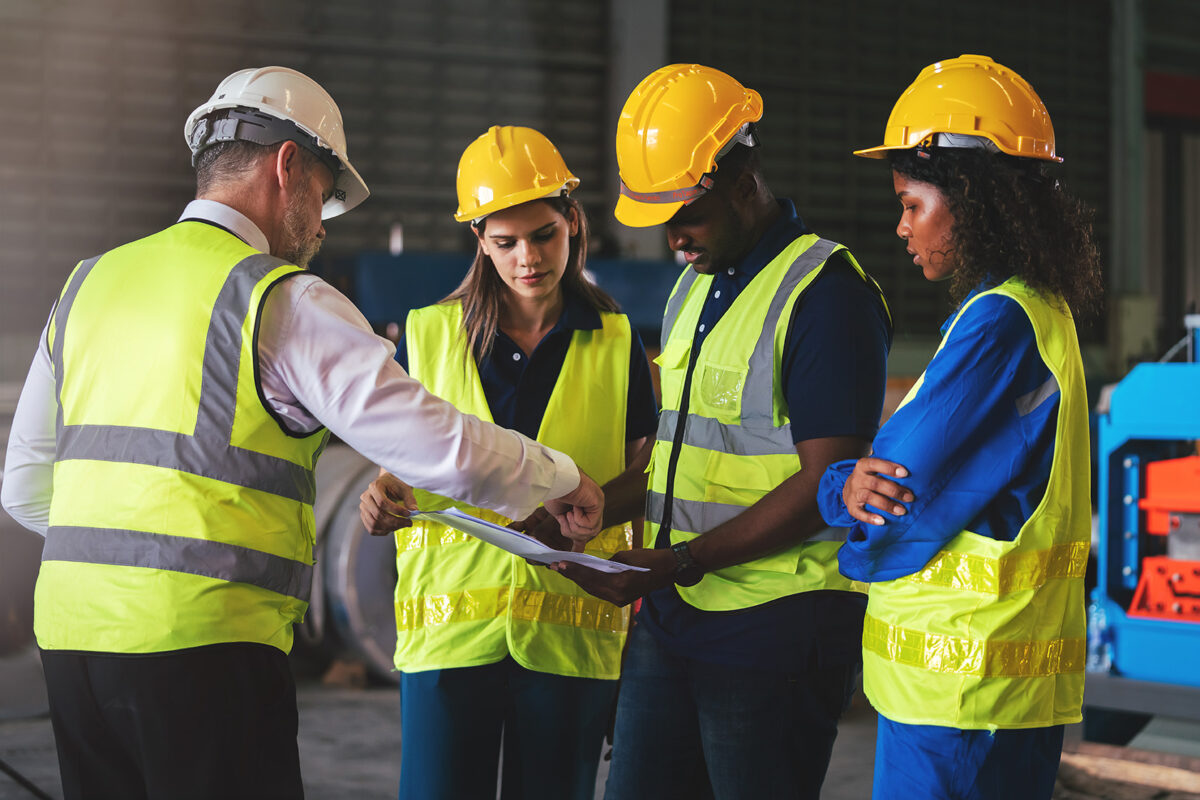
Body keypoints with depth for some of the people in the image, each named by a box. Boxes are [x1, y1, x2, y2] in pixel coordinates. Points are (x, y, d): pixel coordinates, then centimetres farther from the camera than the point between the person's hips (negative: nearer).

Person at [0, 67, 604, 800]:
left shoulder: (89, 283, 14)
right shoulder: (284, 302, -7)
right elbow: (441, 449, -11)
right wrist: (561, 479, 6)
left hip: (69, 630, 7)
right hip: (202, 643, -7)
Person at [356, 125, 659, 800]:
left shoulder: (616, 344, 6)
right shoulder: (430, 336, 6)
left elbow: (642, 483, 11)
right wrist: (382, 499, -13)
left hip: (569, 635, 0)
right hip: (452, 622, 0)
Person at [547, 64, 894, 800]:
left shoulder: (825, 292, -12)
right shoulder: (692, 290, 16)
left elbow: (825, 485, -17)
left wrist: (680, 560, -20)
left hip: (779, 628, -8)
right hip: (673, 620, 8)